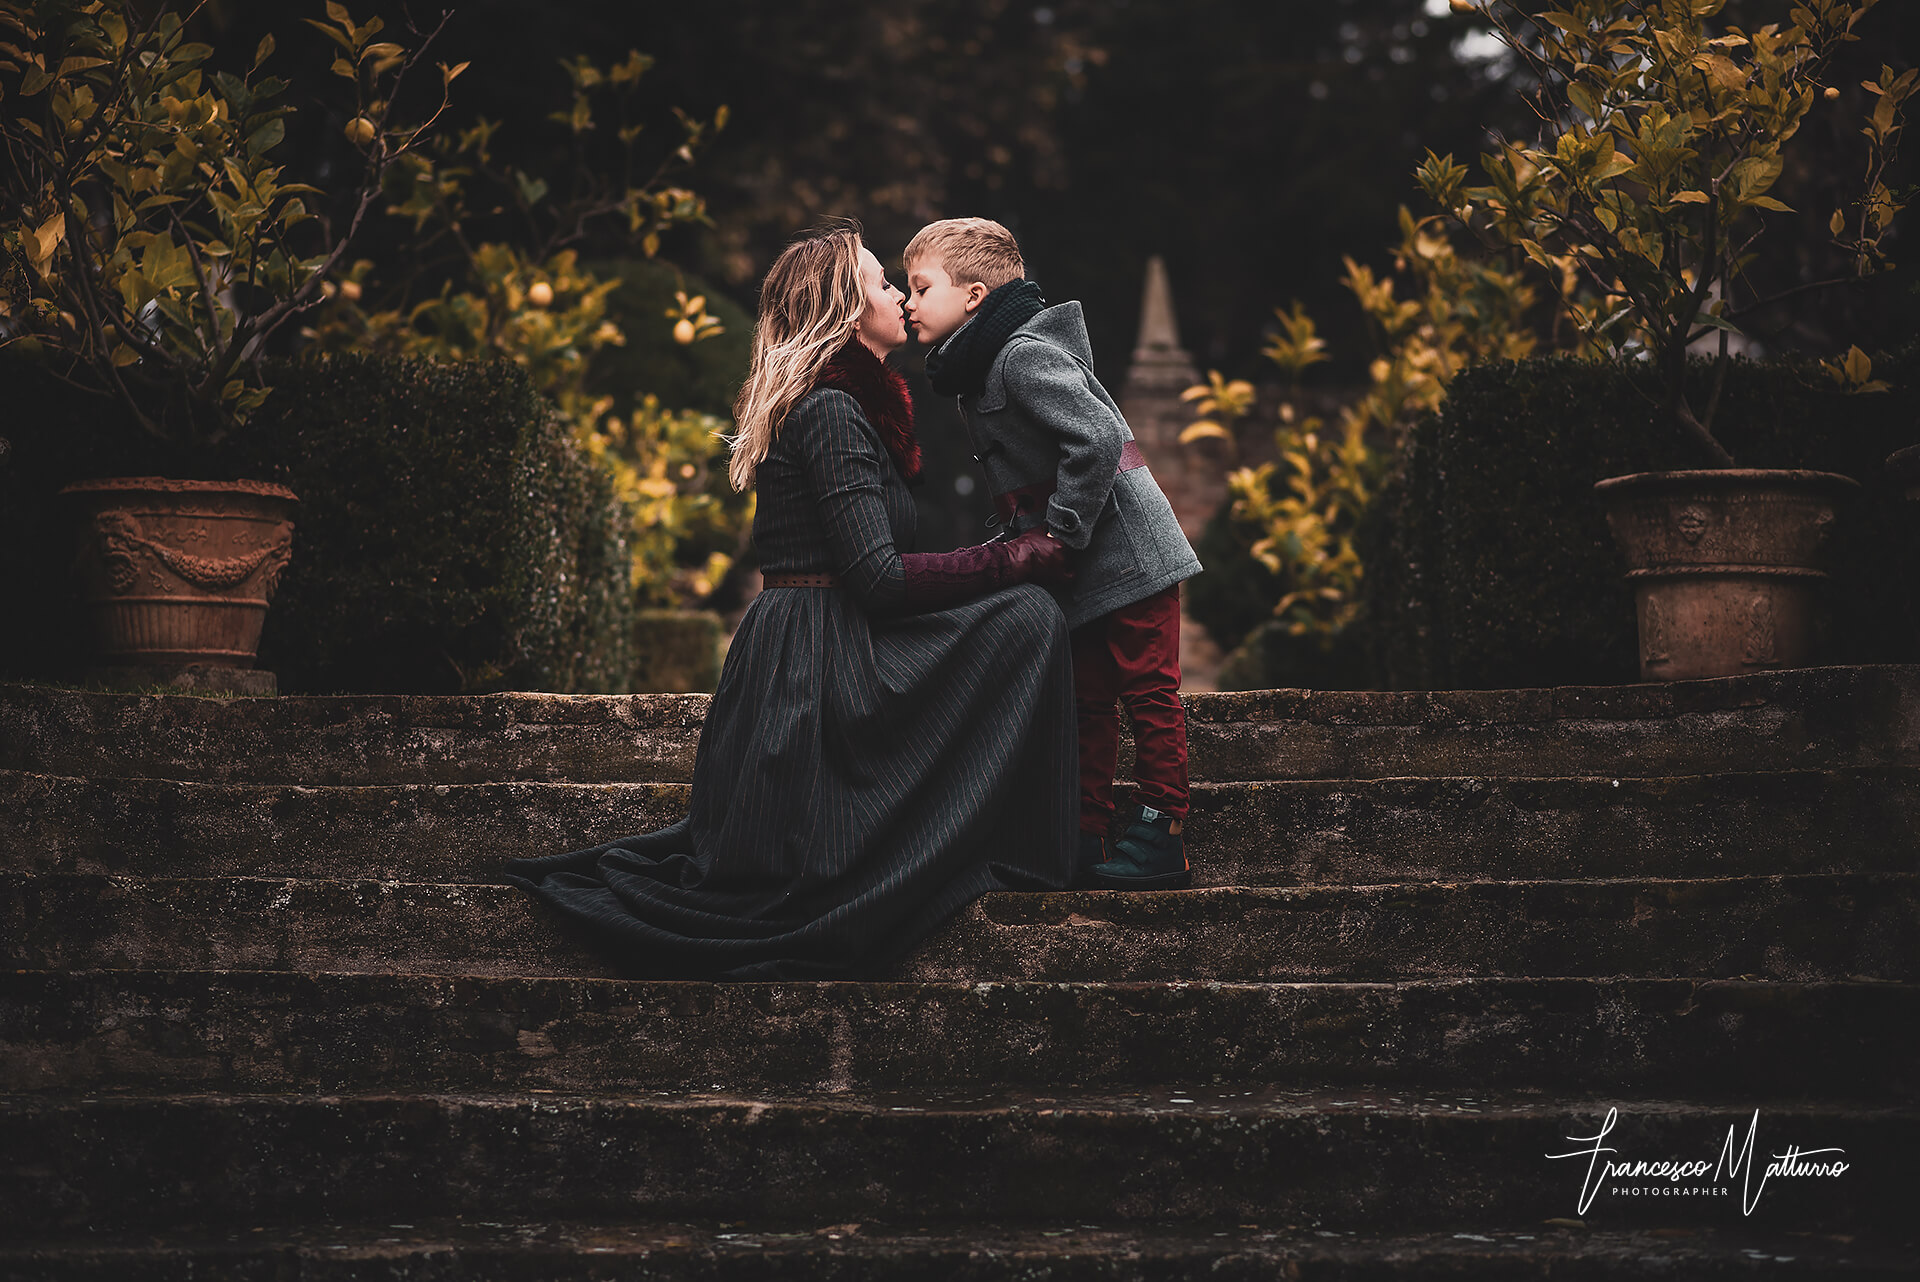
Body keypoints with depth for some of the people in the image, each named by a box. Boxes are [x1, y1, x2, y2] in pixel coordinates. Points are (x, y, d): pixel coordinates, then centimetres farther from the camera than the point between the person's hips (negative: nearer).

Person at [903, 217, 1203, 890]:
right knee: (1085, 701, 11)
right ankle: (1088, 836, 15)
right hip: (1083, 571, 10)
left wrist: (1059, 532, -21)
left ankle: (1159, 838, -1)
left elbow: (1095, 438, -26)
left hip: (1126, 552, -10)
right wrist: (1026, 535, 11)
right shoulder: (983, 366, 15)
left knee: (1149, 694, -3)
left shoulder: (1025, 354, -17)